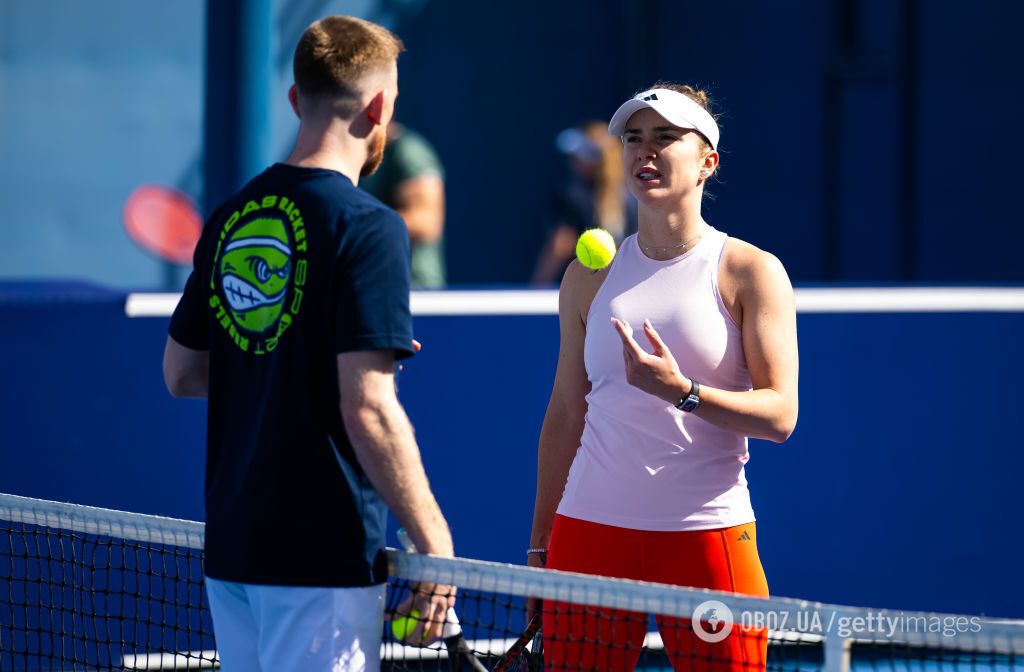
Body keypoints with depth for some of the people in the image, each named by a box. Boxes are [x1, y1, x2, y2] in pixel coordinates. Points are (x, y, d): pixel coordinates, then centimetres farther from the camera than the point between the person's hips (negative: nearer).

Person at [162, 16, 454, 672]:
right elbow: (367, 408, -20)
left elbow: (182, 372, 18)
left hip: (231, 543, 7)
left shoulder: (232, 218, 9)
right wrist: (434, 542, -15)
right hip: (324, 557, -7)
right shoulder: (367, 228, -14)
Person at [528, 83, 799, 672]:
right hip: (590, 531, 3)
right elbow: (565, 415, 14)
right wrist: (539, 550, 11)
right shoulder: (589, 277, 11)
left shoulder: (751, 272, 0)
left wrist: (682, 391, -24)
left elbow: (779, 413, -8)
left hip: (707, 532, -3)